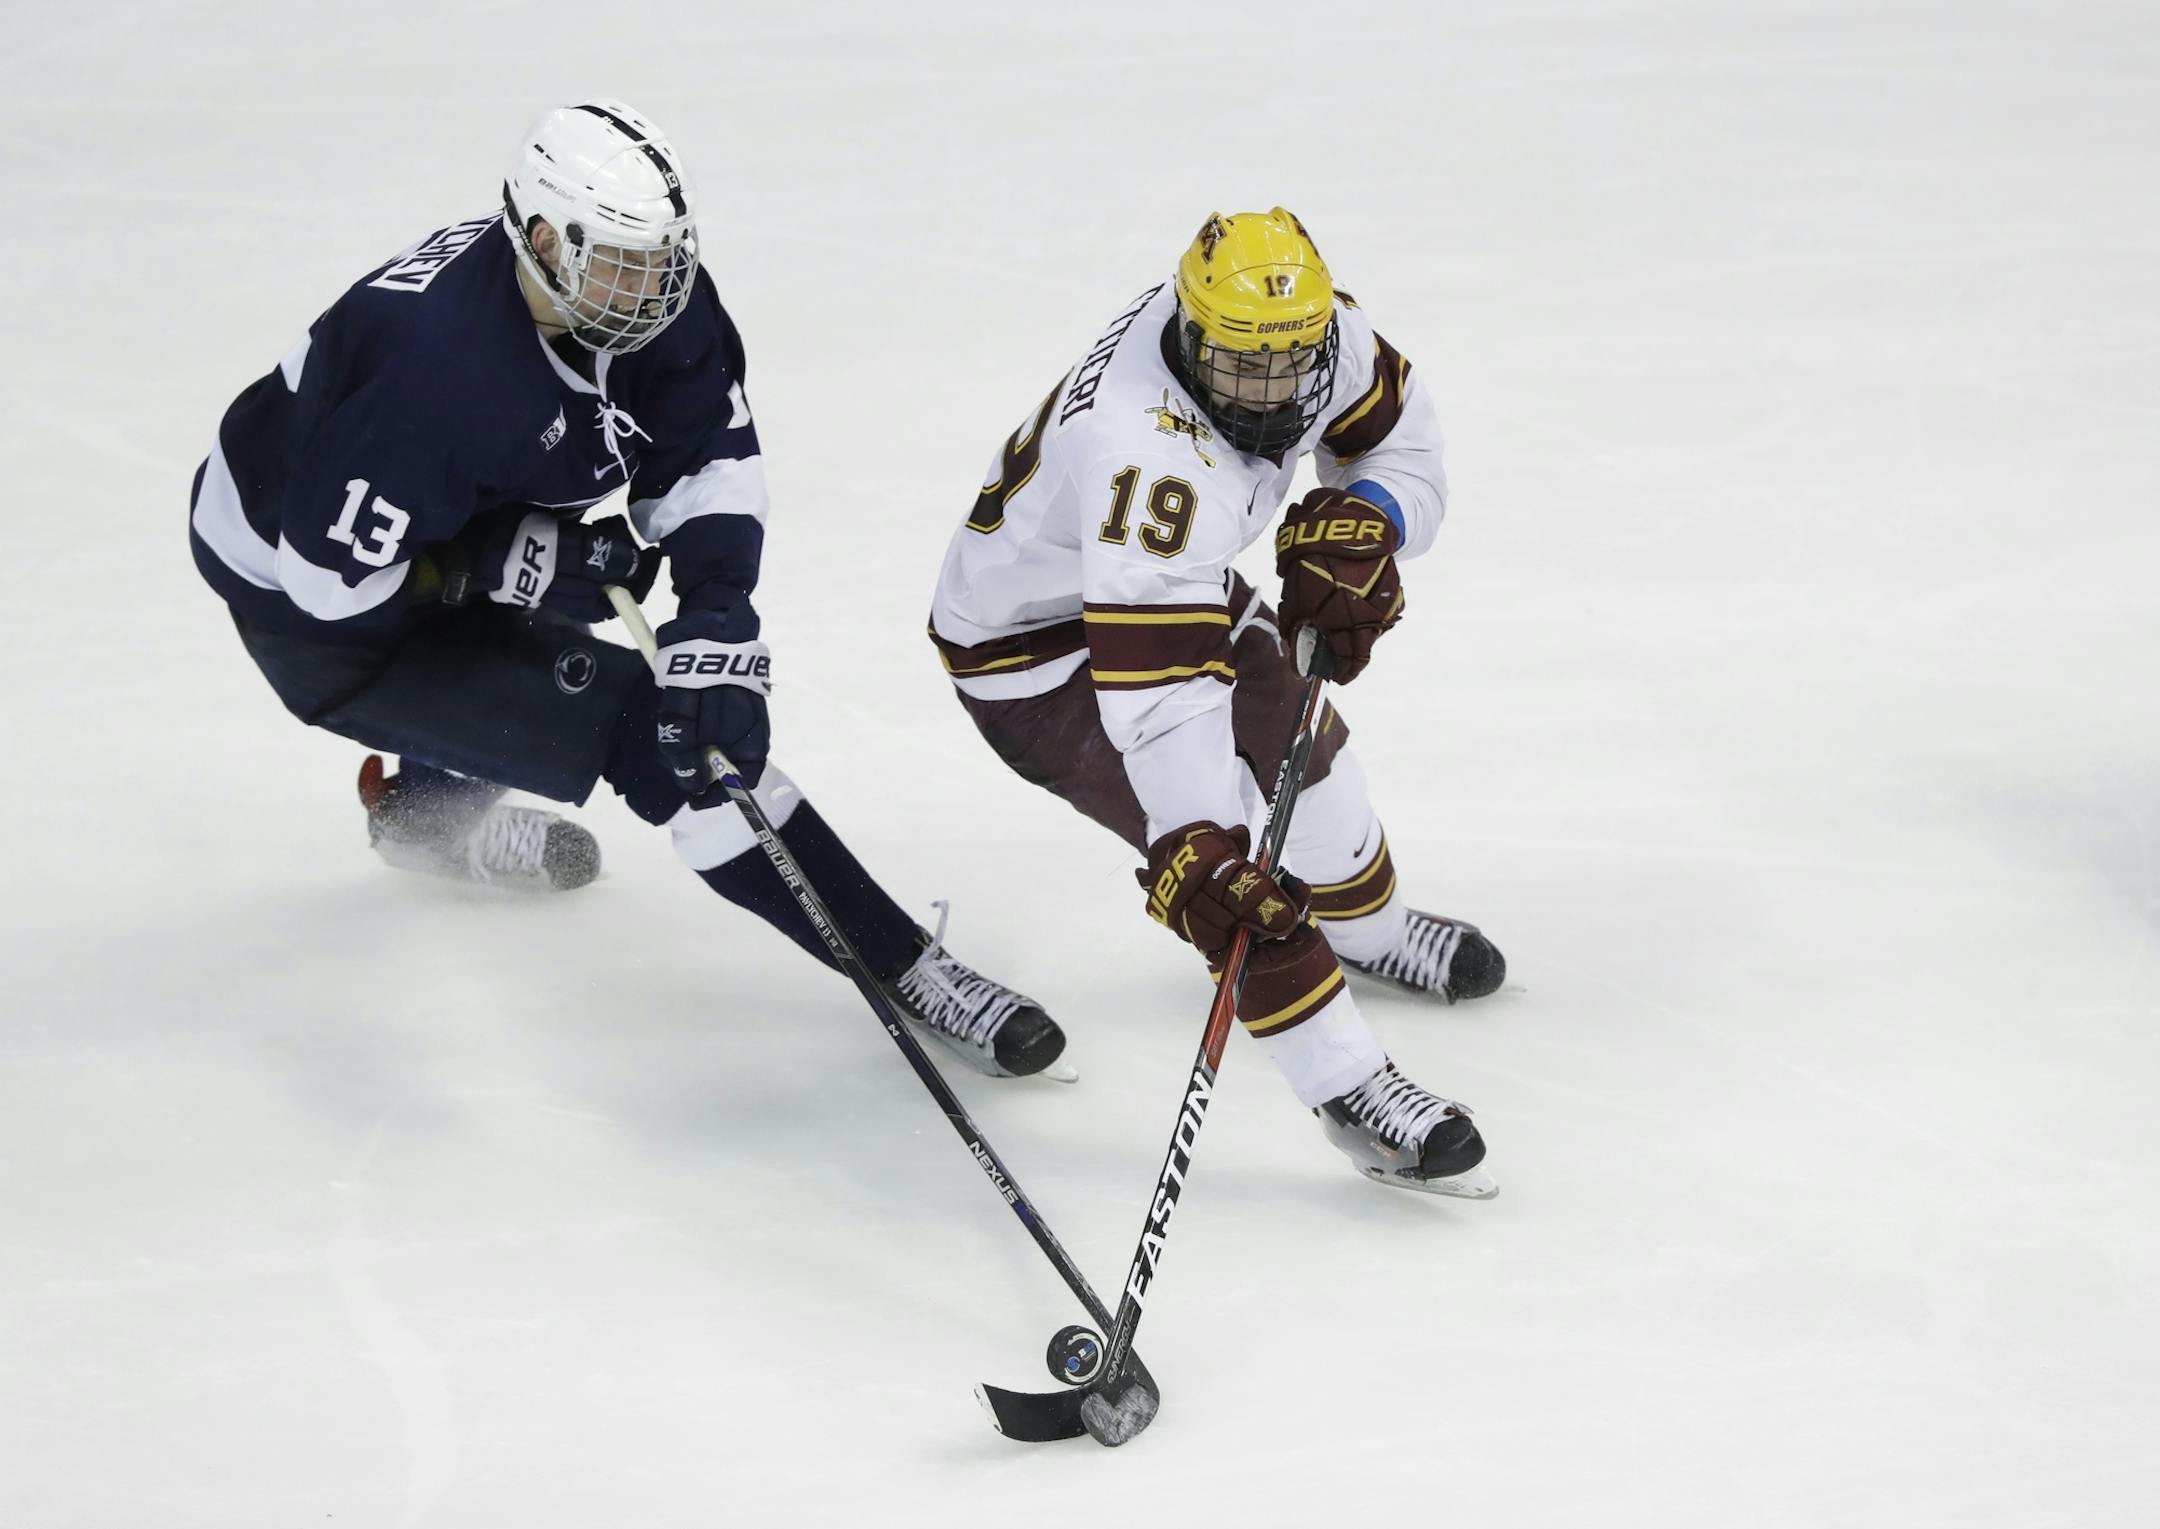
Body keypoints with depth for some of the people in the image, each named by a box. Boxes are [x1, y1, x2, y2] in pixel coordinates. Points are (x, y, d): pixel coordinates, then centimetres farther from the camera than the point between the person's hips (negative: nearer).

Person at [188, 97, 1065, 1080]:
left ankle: (427, 811, 55)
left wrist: (714, 626, -27)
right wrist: (528, 567, -26)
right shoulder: (440, 359, -37)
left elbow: (709, 458, -13)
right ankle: (902, 968, -17)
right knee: (646, 728, -20)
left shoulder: (652, 298, -15)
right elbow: (334, 572, -31)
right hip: (311, 605, -8)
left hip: (441, 554, 9)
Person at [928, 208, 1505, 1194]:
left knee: (1298, 736, 23)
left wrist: (1355, 529, -25)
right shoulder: (1145, 453, -42)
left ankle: (1367, 928, 53)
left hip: (1173, 580, 9)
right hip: (1033, 651, -8)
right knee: (1213, 843, -21)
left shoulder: (1316, 329, -20)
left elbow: (1403, 449, -3)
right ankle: (1352, 1094, -15)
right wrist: (1194, 851, -56)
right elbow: (1153, 675, -48)